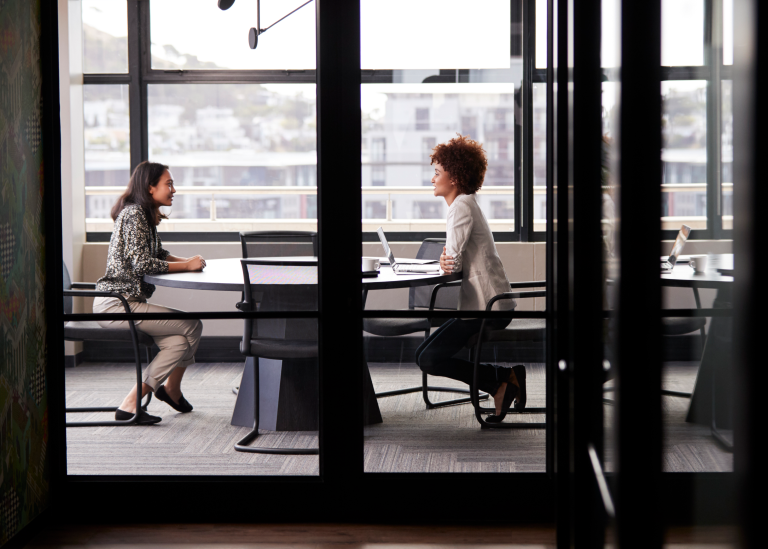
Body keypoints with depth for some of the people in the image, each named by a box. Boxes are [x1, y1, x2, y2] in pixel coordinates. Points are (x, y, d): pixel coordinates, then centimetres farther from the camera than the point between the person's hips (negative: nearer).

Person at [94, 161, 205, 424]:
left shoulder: (145, 215, 18)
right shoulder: (133, 214, -13)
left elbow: (157, 255, 26)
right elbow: (141, 263, -21)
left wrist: (188, 261, 7)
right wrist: (187, 265, -13)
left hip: (128, 301, 9)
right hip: (117, 304, -9)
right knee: (191, 327, -11)